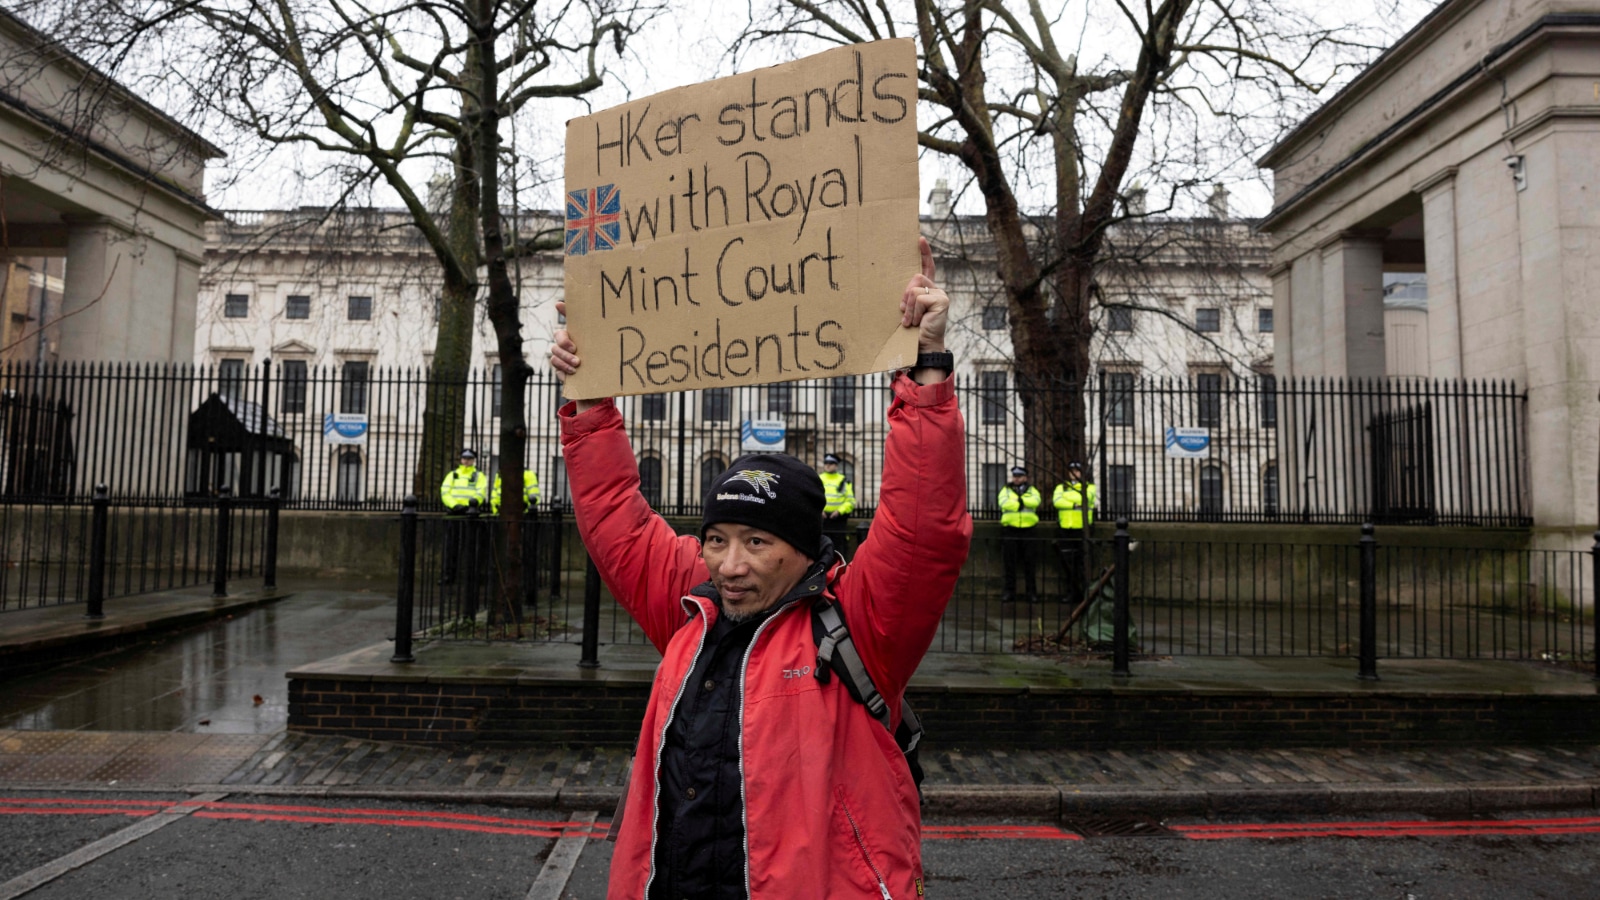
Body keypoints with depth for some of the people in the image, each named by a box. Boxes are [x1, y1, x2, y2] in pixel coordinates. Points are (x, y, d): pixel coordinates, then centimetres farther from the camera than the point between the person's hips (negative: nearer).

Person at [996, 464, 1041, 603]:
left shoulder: (1032, 490, 12)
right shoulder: (1005, 490, 11)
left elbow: (1035, 501, -11)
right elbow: (1004, 504, -11)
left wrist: (1018, 500, -12)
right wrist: (1022, 503, -12)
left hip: (1027, 530, 0)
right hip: (1009, 530, 0)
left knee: (1029, 562, 3)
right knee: (1009, 562, 2)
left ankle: (1032, 592, 10)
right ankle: (1009, 591, 9)